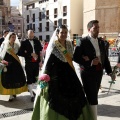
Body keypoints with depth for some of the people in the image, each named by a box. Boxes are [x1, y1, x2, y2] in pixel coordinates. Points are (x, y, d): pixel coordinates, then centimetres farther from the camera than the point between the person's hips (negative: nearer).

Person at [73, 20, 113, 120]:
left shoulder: (101, 42, 10)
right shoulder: (83, 41, -9)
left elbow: (105, 57, 12)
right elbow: (76, 57, -13)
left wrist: (109, 71, 5)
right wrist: (90, 62, -20)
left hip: (99, 72, 6)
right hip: (88, 73, -6)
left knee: (93, 96, 17)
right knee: (92, 98, -4)